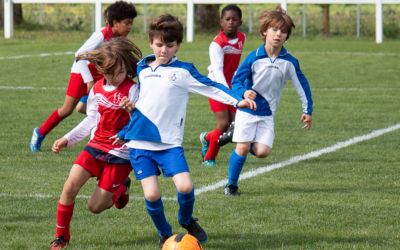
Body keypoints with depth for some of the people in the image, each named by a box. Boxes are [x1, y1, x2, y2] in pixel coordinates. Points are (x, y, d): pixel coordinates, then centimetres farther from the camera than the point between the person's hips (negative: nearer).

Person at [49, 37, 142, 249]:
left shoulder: (132, 90, -15)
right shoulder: (97, 88, 3)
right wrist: (67, 139, 8)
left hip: (120, 154, -5)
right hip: (96, 146, 5)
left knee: (95, 206, -3)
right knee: (70, 187, -15)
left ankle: (121, 188, 30)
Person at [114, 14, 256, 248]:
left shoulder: (183, 71, 1)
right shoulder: (142, 68, 12)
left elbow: (212, 87, -5)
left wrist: (237, 100, -19)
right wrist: (123, 133, 25)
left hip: (170, 143, -2)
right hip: (140, 142, 2)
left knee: (185, 186, -18)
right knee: (152, 194, -9)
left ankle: (187, 221, 15)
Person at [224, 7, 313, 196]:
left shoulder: (289, 62, -5)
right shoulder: (255, 57, -11)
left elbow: (302, 85, 6)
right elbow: (236, 80, -7)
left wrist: (307, 111, 9)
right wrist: (244, 93, -28)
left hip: (267, 114, 2)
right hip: (247, 110, -2)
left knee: (262, 152, -11)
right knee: (242, 148, -10)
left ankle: (242, 139, 22)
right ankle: (231, 185, 8)